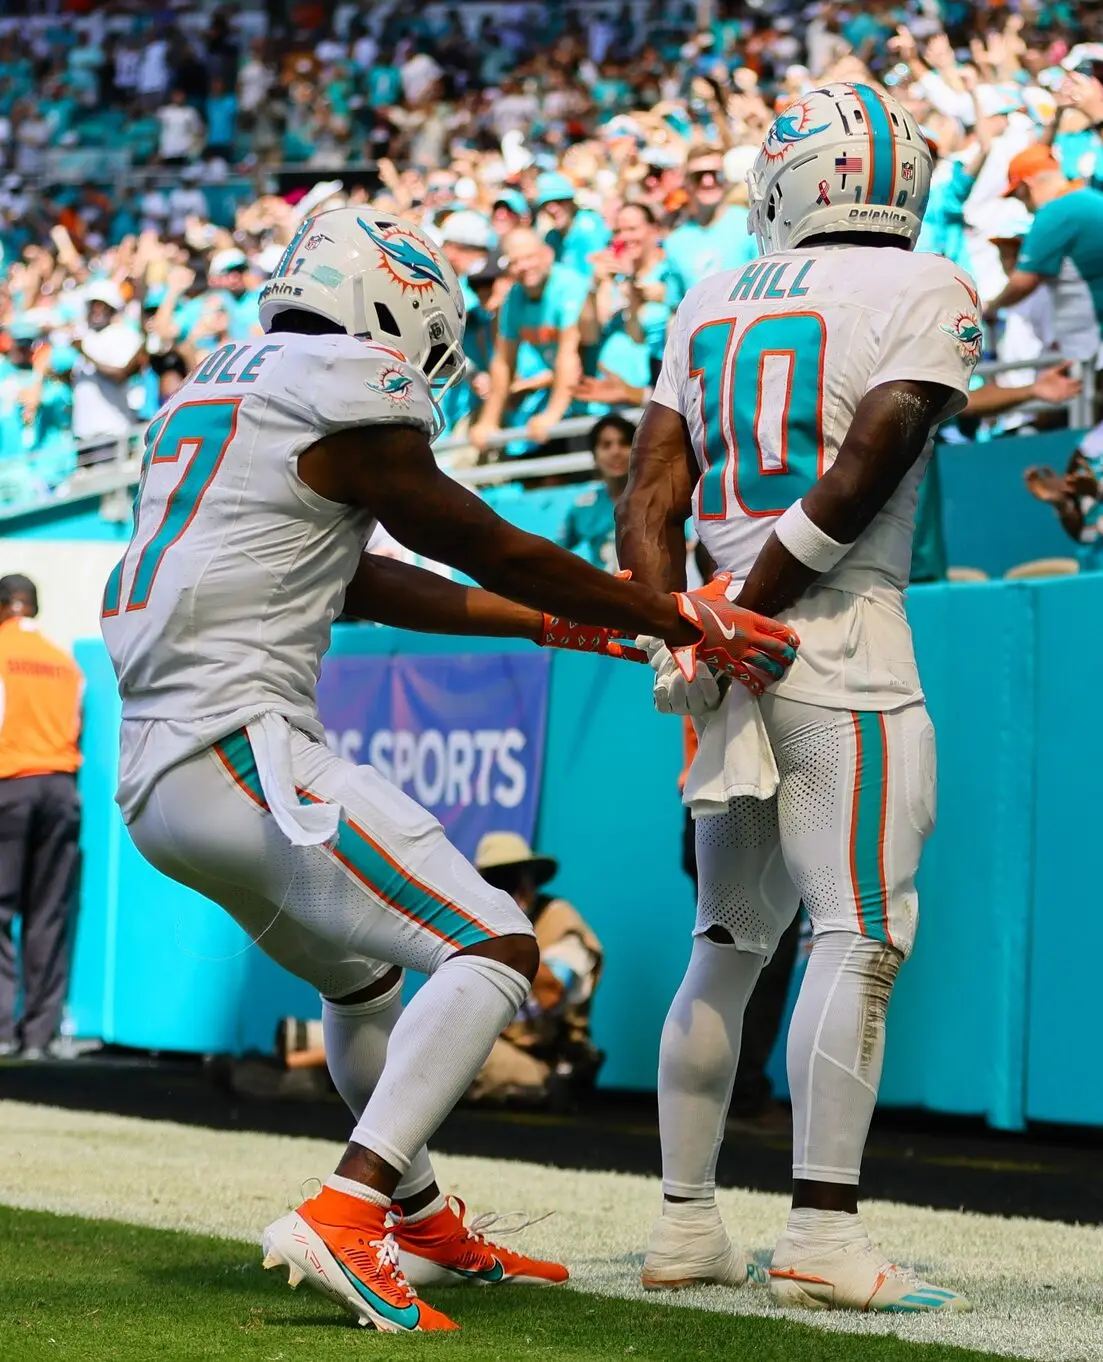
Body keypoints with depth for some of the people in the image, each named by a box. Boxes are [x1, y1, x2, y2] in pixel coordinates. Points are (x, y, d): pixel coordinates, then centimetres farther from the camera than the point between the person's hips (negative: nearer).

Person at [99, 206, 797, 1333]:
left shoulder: (213, 395, 22)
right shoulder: (343, 398, -6)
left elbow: (369, 586, 25)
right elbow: (482, 549, 0)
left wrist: (560, 625, 26)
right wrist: (678, 620, 9)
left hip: (155, 774, 10)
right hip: (242, 745, -10)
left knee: (365, 975, 29)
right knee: (491, 953, -13)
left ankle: (421, 1223, 40)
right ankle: (342, 1218, -25)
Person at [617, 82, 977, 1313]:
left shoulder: (712, 306, 15)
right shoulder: (926, 292, -2)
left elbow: (651, 500, 8)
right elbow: (862, 472, -12)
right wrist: (746, 619, -9)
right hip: (841, 633, -6)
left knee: (729, 942, 14)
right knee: (860, 936, -7)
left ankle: (686, 1223, 16)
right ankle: (822, 1237, -13)